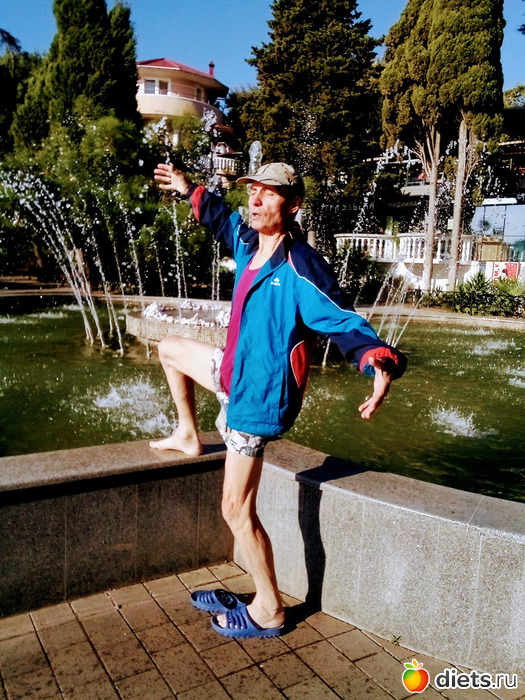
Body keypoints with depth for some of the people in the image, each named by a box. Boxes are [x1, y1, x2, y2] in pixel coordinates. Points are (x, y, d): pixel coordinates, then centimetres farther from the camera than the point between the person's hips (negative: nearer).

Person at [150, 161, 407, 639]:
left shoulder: (300, 269, -24)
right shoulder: (249, 243, 2)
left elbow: (345, 323, -30)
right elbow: (226, 220, 25)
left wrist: (380, 365, -49)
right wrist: (191, 192, 37)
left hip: (260, 398, -9)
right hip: (236, 373, 9)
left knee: (238, 511, -1)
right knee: (171, 349, 29)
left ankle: (268, 612, 19)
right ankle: (189, 436, 40)